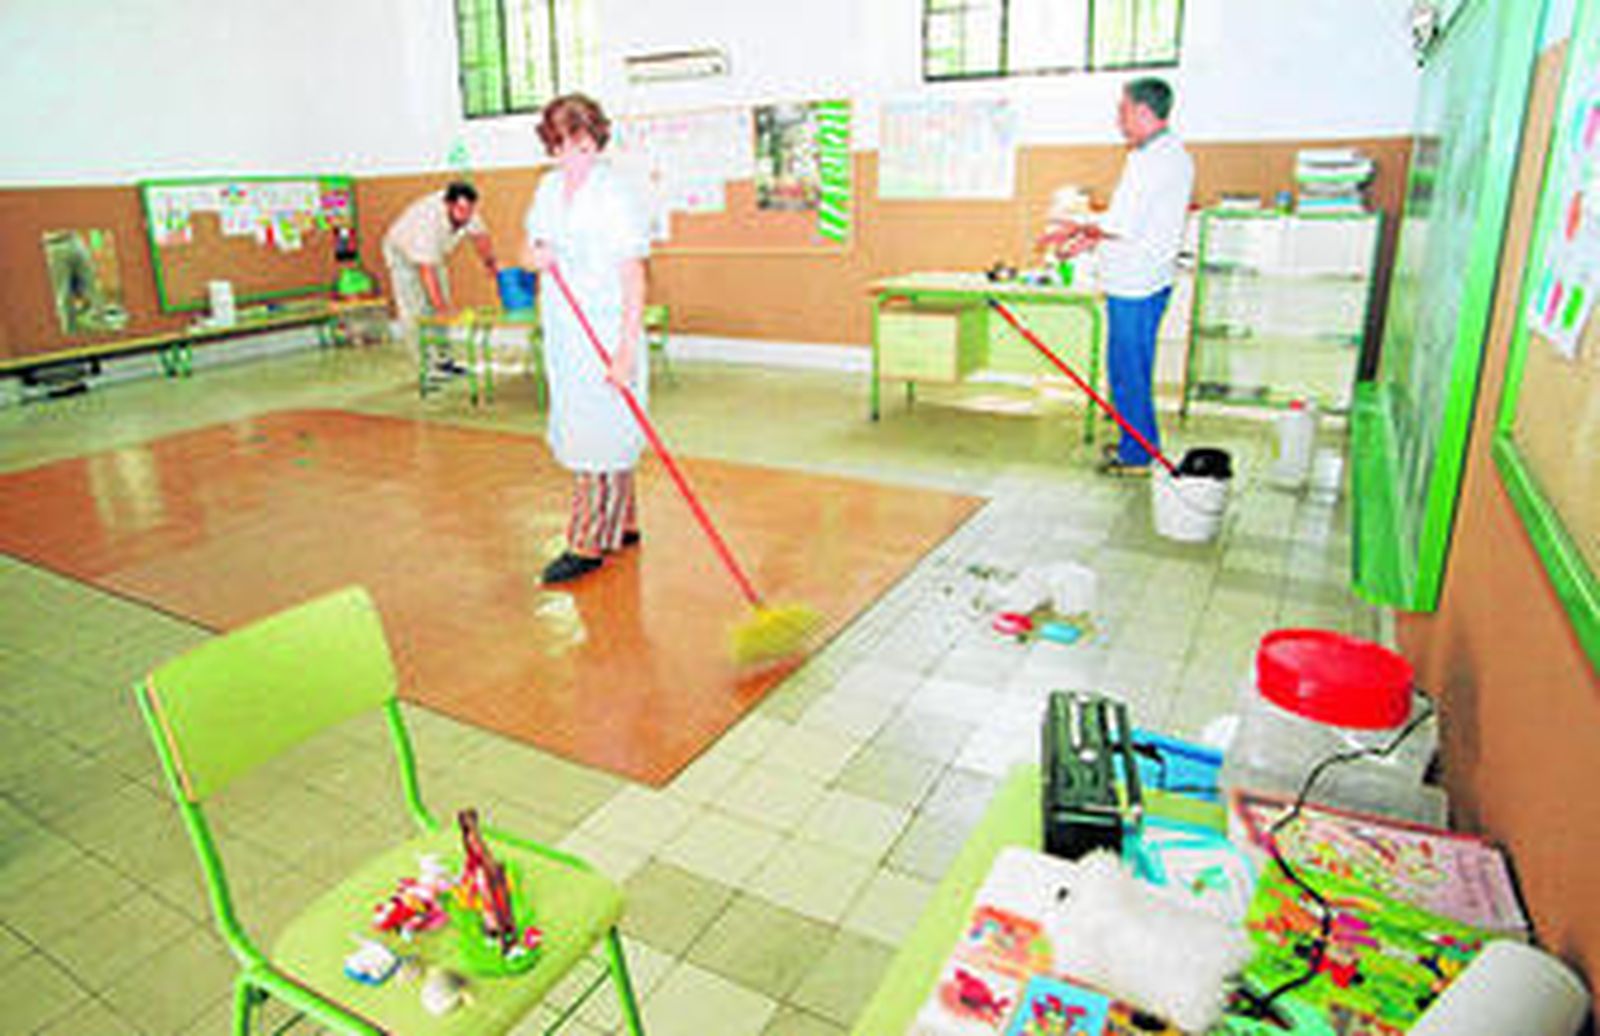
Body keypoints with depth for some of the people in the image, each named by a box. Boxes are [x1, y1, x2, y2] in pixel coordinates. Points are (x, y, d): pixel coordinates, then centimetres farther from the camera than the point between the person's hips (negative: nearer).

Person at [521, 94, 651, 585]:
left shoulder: (615, 194, -13)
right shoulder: (548, 187, 10)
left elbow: (633, 277, -17)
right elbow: (531, 248, 22)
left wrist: (626, 349, -25)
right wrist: (536, 257, -4)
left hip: (605, 330, -8)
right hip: (561, 328, 8)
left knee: (600, 435, -6)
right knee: (577, 429, 13)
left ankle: (589, 544, 3)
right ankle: (623, 524, 27)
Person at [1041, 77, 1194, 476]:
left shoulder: (1152, 158, -18)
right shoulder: (1173, 153, 16)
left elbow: (1123, 225, -22)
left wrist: (1078, 230, -6)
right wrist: (1090, 239, 17)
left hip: (1134, 282, -10)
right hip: (1150, 278, 10)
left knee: (1126, 368, -2)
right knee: (1135, 366, 18)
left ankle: (1136, 455, 6)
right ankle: (1144, 441, 29)